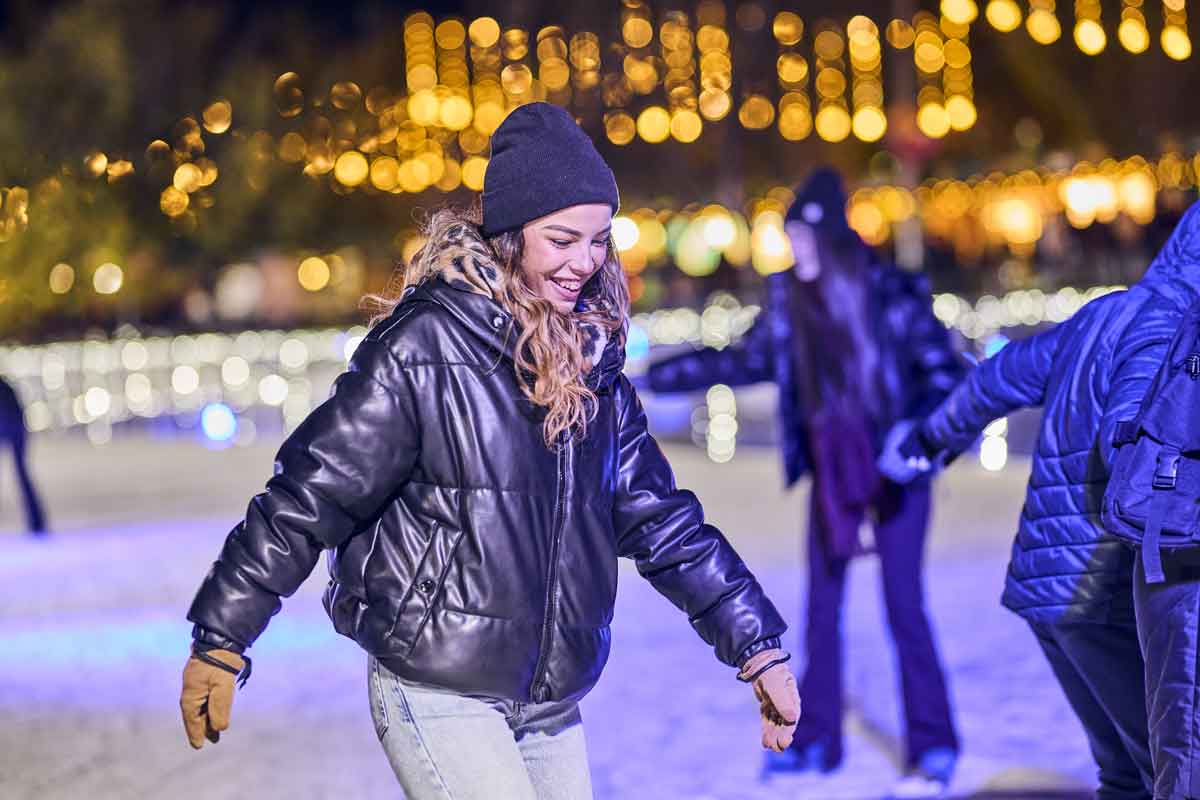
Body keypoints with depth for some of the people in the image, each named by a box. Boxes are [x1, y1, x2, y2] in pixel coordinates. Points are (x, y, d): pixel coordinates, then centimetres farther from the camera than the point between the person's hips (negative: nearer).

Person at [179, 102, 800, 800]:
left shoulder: (592, 364, 9)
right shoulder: (422, 350, -12)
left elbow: (662, 520, 16)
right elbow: (307, 498, -10)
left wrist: (757, 645, 14)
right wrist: (221, 639, -8)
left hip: (552, 710, 7)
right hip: (438, 697, -7)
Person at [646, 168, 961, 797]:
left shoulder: (891, 295, -12)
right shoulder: (788, 298, 2)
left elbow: (943, 372, -11)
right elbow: (749, 360, 14)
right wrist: (660, 375, 12)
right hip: (830, 468, 5)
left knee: (903, 604, -6)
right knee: (822, 604, 8)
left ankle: (933, 749, 3)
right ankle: (816, 739, 20)